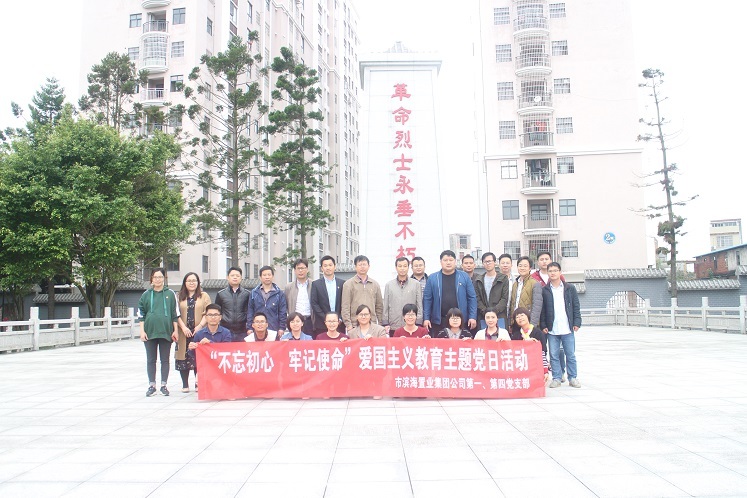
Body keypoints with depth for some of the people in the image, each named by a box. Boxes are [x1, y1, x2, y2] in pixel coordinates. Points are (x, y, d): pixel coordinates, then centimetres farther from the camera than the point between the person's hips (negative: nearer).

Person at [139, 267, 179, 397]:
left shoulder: (170, 294, 4)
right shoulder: (146, 294, 7)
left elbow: (175, 314, 4)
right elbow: (141, 314, 6)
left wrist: (175, 330, 0)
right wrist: (142, 331, -1)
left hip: (166, 331, -1)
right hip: (150, 331, 1)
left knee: (165, 360, 6)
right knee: (150, 360, 7)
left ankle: (164, 385, 14)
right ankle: (151, 385, 15)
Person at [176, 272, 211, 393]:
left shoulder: (204, 296, 9)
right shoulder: (179, 297, 11)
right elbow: (176, 314, 4)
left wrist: (200, 326, -12)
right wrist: (183, 327, -9)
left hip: (199, 332, -1)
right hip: (184, 332, 1)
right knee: (183, 358, 0)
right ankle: (185, 384, 7)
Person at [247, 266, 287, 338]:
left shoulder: (279, 293, 4)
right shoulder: (254, 292, 7)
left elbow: (283, 312, 3)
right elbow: (250, 311, 7)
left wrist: (282, 328, -2)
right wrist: (249, 328, 1)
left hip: (274, 330, -1)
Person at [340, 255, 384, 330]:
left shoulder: (375, 284, 13)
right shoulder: (348, 284, 3)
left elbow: (379, 306, 16)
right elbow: (345, 307, -1)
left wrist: (380, 324, 10)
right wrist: (348, 324, -8)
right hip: (354, 325, -3)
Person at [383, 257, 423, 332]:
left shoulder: (416, 284, 5)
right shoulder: (389, 285, 8)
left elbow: (419, 305, 4)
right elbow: (385, 306, 8)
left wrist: (418, 324, -2)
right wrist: (385, 324, 2)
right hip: (393, 327, 1)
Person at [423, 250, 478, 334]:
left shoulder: (464, 277, 4)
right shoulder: (432, 278, 4)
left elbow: (472, 298, 3)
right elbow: (427, 299, 4)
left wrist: (473, 317, -4)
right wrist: (426, 318, -2)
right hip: (439, 321, 0)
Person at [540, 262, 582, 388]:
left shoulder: (570, 288, 6)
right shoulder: (544, 290, 4)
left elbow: (576, 307, 6)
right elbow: (542, 309, 4)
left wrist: (577, 322, -2)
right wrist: (543, 325, -2)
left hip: (567, 329, 0)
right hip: (552, 329, 0)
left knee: (570, 354, 5)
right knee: (554, 355, 4)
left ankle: (572, 378, 16)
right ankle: (556, 378, 13)